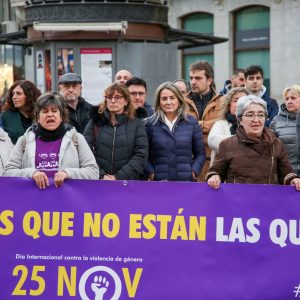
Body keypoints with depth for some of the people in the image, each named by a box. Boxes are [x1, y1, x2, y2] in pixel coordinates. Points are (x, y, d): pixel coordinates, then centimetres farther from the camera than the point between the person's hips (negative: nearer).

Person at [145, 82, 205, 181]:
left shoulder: (191, 123, 8)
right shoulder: (150, 124, 4)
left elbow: (200, 153, 11)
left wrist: (193, 172, -3)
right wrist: (151, 173, -9)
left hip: (186, 180, 1)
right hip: (159, 182, -1)